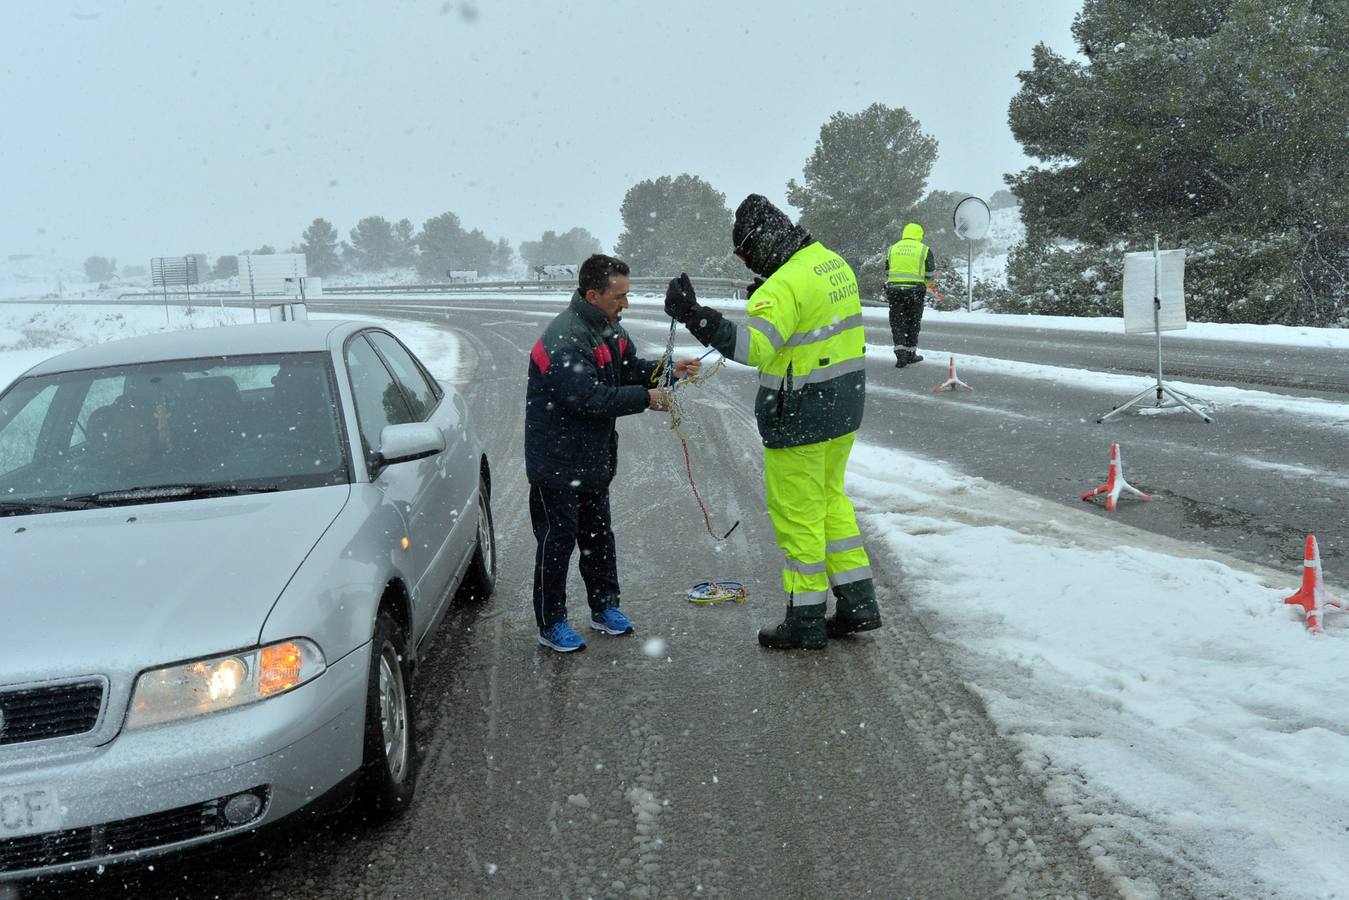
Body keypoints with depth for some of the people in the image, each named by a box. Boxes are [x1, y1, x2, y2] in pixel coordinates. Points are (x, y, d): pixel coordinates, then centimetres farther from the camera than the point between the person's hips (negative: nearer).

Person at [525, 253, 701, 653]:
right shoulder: (564, 340, -27)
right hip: (557, 461, -9)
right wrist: (646, 398, -24)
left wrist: (668, 370, -4)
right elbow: (590, 397, -31)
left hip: (593, 457, 9)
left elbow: (631, 367, 15)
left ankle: (604, 607, 32)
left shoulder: (608, 327, 5)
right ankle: (551, 624, 11)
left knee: (598, 533, 18)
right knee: (557, 539, 0)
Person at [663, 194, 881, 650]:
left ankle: (805, 620, 14)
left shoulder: (784, 285, -22)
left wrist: (692, 314, -40)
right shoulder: (835, 264, 7)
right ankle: (857, 602, 25)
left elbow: (754, 346, -35)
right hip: (843, 406, 9)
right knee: (830, 498, 21)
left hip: (799, 416, -9)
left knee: (797, 512, 3)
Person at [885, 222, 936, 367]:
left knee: (897, 323, 6)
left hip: (894, 289, 2)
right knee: (913, 323, 12)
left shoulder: (893, 249, 10)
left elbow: (886, 271, 12)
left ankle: (901, 354, -6)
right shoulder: (924, 250, 0)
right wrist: (924, 286, 19)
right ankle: (910, 354, 19)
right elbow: (929, 275, 1)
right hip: (915, 291, -2)